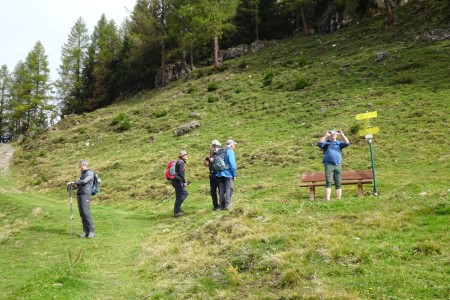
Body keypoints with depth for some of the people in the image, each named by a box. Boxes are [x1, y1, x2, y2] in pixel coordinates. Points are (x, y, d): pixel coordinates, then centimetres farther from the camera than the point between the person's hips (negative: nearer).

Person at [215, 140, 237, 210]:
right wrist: (234, 175, -9)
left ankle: (222, 206, 10)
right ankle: (227, 204, -6)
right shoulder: (230, 152, -6)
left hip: (220, 173, 6)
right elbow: (232, 164, -14)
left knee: (222, 190, 8)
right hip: (228, 173, -6)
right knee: (229, 189, 0)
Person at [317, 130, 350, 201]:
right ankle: (327, 200, -18)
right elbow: (319, 143, -6)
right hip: (329, 165, -3)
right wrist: (326, 135, -4)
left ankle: (338, 200, 4)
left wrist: (342, 135, 1)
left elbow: (347, 143, 4)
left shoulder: (339, 143, 21)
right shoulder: (326, 143, 14)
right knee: (328, 182, -12)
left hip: (338, 165, 3)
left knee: (338, 184, 2)